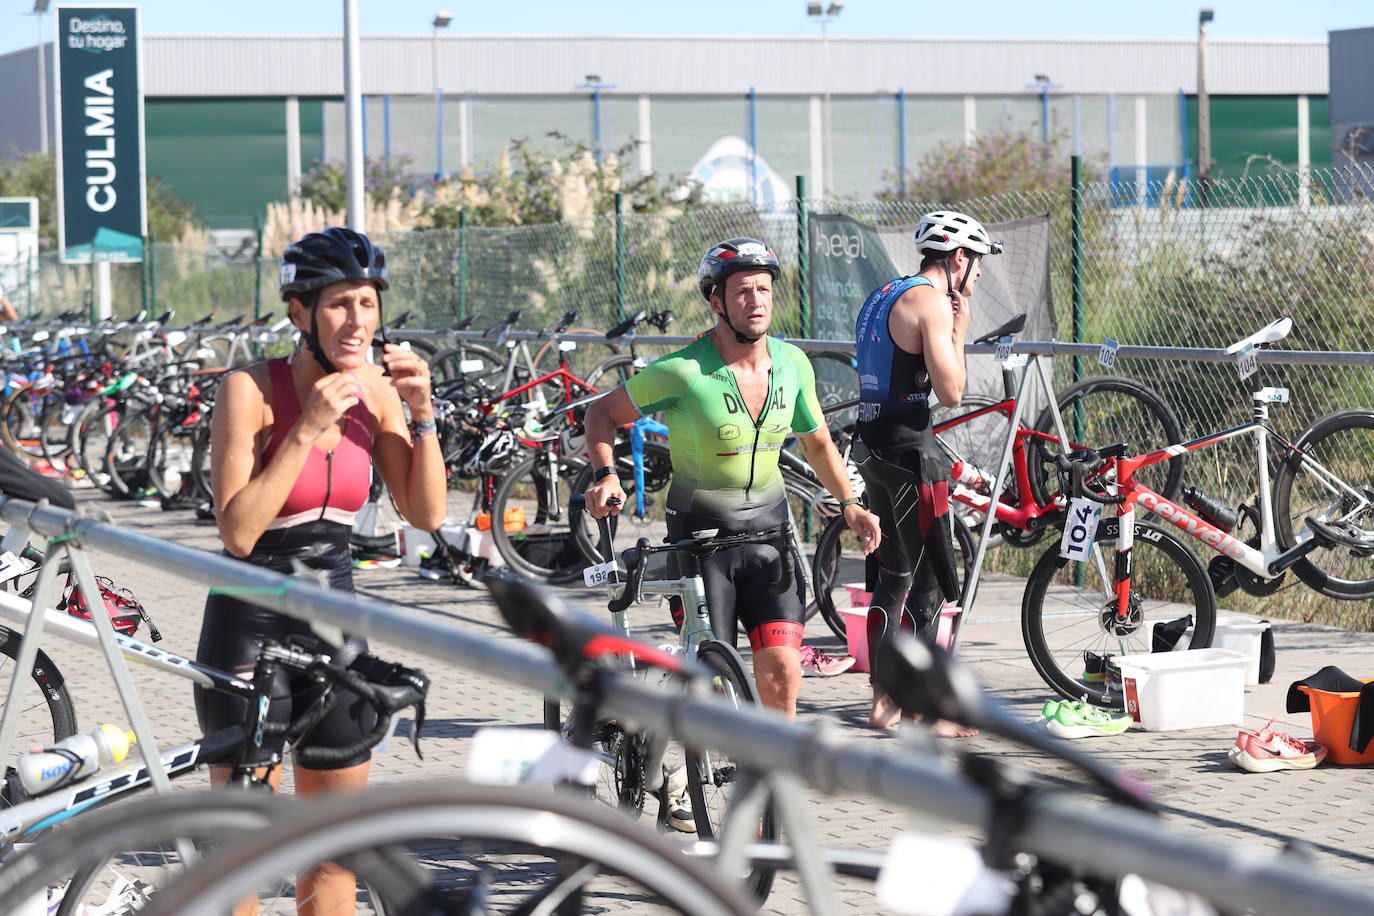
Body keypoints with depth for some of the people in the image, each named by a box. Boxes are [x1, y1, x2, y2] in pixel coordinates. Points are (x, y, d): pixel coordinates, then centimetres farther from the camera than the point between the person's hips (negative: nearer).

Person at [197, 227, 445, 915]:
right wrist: (309, 429, -26)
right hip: (251, 625, -5)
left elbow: (427, 514, -1)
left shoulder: (375, 389, 1)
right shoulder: (250, 390, -16)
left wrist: (422, 414, -13)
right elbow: (237, 531, -22)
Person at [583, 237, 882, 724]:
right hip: (700, 532, -3)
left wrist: (850, 504, 7)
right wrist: (606, 475, -19)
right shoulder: (684, 372, -15)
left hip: (768, 525, 4)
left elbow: (818, 444, 16)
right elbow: (603, 413, -3)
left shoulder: (793, 364, 0)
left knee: (781, 670, -9)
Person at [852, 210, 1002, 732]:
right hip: (910, 453, -10)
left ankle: (883, 701, 22)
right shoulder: (930, 301, -13)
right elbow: (950, 391, -16)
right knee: (930, 584, -4)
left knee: (894, 576, 17)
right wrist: (959, 332, -6)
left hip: (874, 448, 10)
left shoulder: (881, 297, 17)